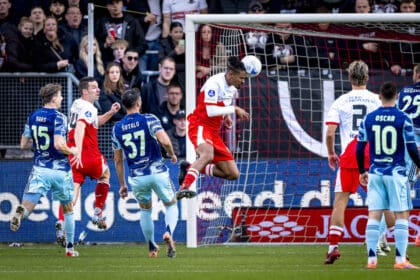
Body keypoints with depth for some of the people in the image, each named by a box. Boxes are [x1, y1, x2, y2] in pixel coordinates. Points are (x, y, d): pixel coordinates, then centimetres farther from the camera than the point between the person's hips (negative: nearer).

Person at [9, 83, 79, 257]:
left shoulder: (33, 117, 5)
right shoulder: (58, 117, -11)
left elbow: (23, 145, 10)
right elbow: (59, 144, -23)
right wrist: (72, 151, -4)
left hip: (39, 170, 3)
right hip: (60, 170, -3)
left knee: (27, 207, -7)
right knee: (68, 210, 17)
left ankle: (20, 213, -43)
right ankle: (70, 247, 21)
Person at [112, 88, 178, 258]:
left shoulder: (117, 128, 4)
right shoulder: (149, 120, -8)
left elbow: (118, 159, 10)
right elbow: (165, 141, -20)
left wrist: (122, 184, 18)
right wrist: (172, 155, 1)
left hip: (136, 177, 3)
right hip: (157, 172, -3)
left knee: (145, 210, 26)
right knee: (171, 206, 15)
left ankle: (152, 248, 25)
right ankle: (168, 233, -14)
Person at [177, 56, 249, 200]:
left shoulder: (232, 88, 11)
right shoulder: (214, 83, -15)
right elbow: (210, 111, -23)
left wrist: (226, 116, 9)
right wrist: (234, 109, -18)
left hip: (214, 131, 9)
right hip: (200, 125, -9)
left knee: (233, 174, 3)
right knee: (208, 154, -41)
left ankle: (189, 168, 11)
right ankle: (183, 188, -49)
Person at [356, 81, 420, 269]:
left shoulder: (368, 119, 3)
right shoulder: (403, 119, -6)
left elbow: (359, 148, 6)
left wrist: (362, 171, 19)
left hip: (375, 173, 3)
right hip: (396, 172, -3)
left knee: (373, 216, 4)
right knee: (402, 216, 2)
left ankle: (371, 259, 2)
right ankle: (400, 260, -3)